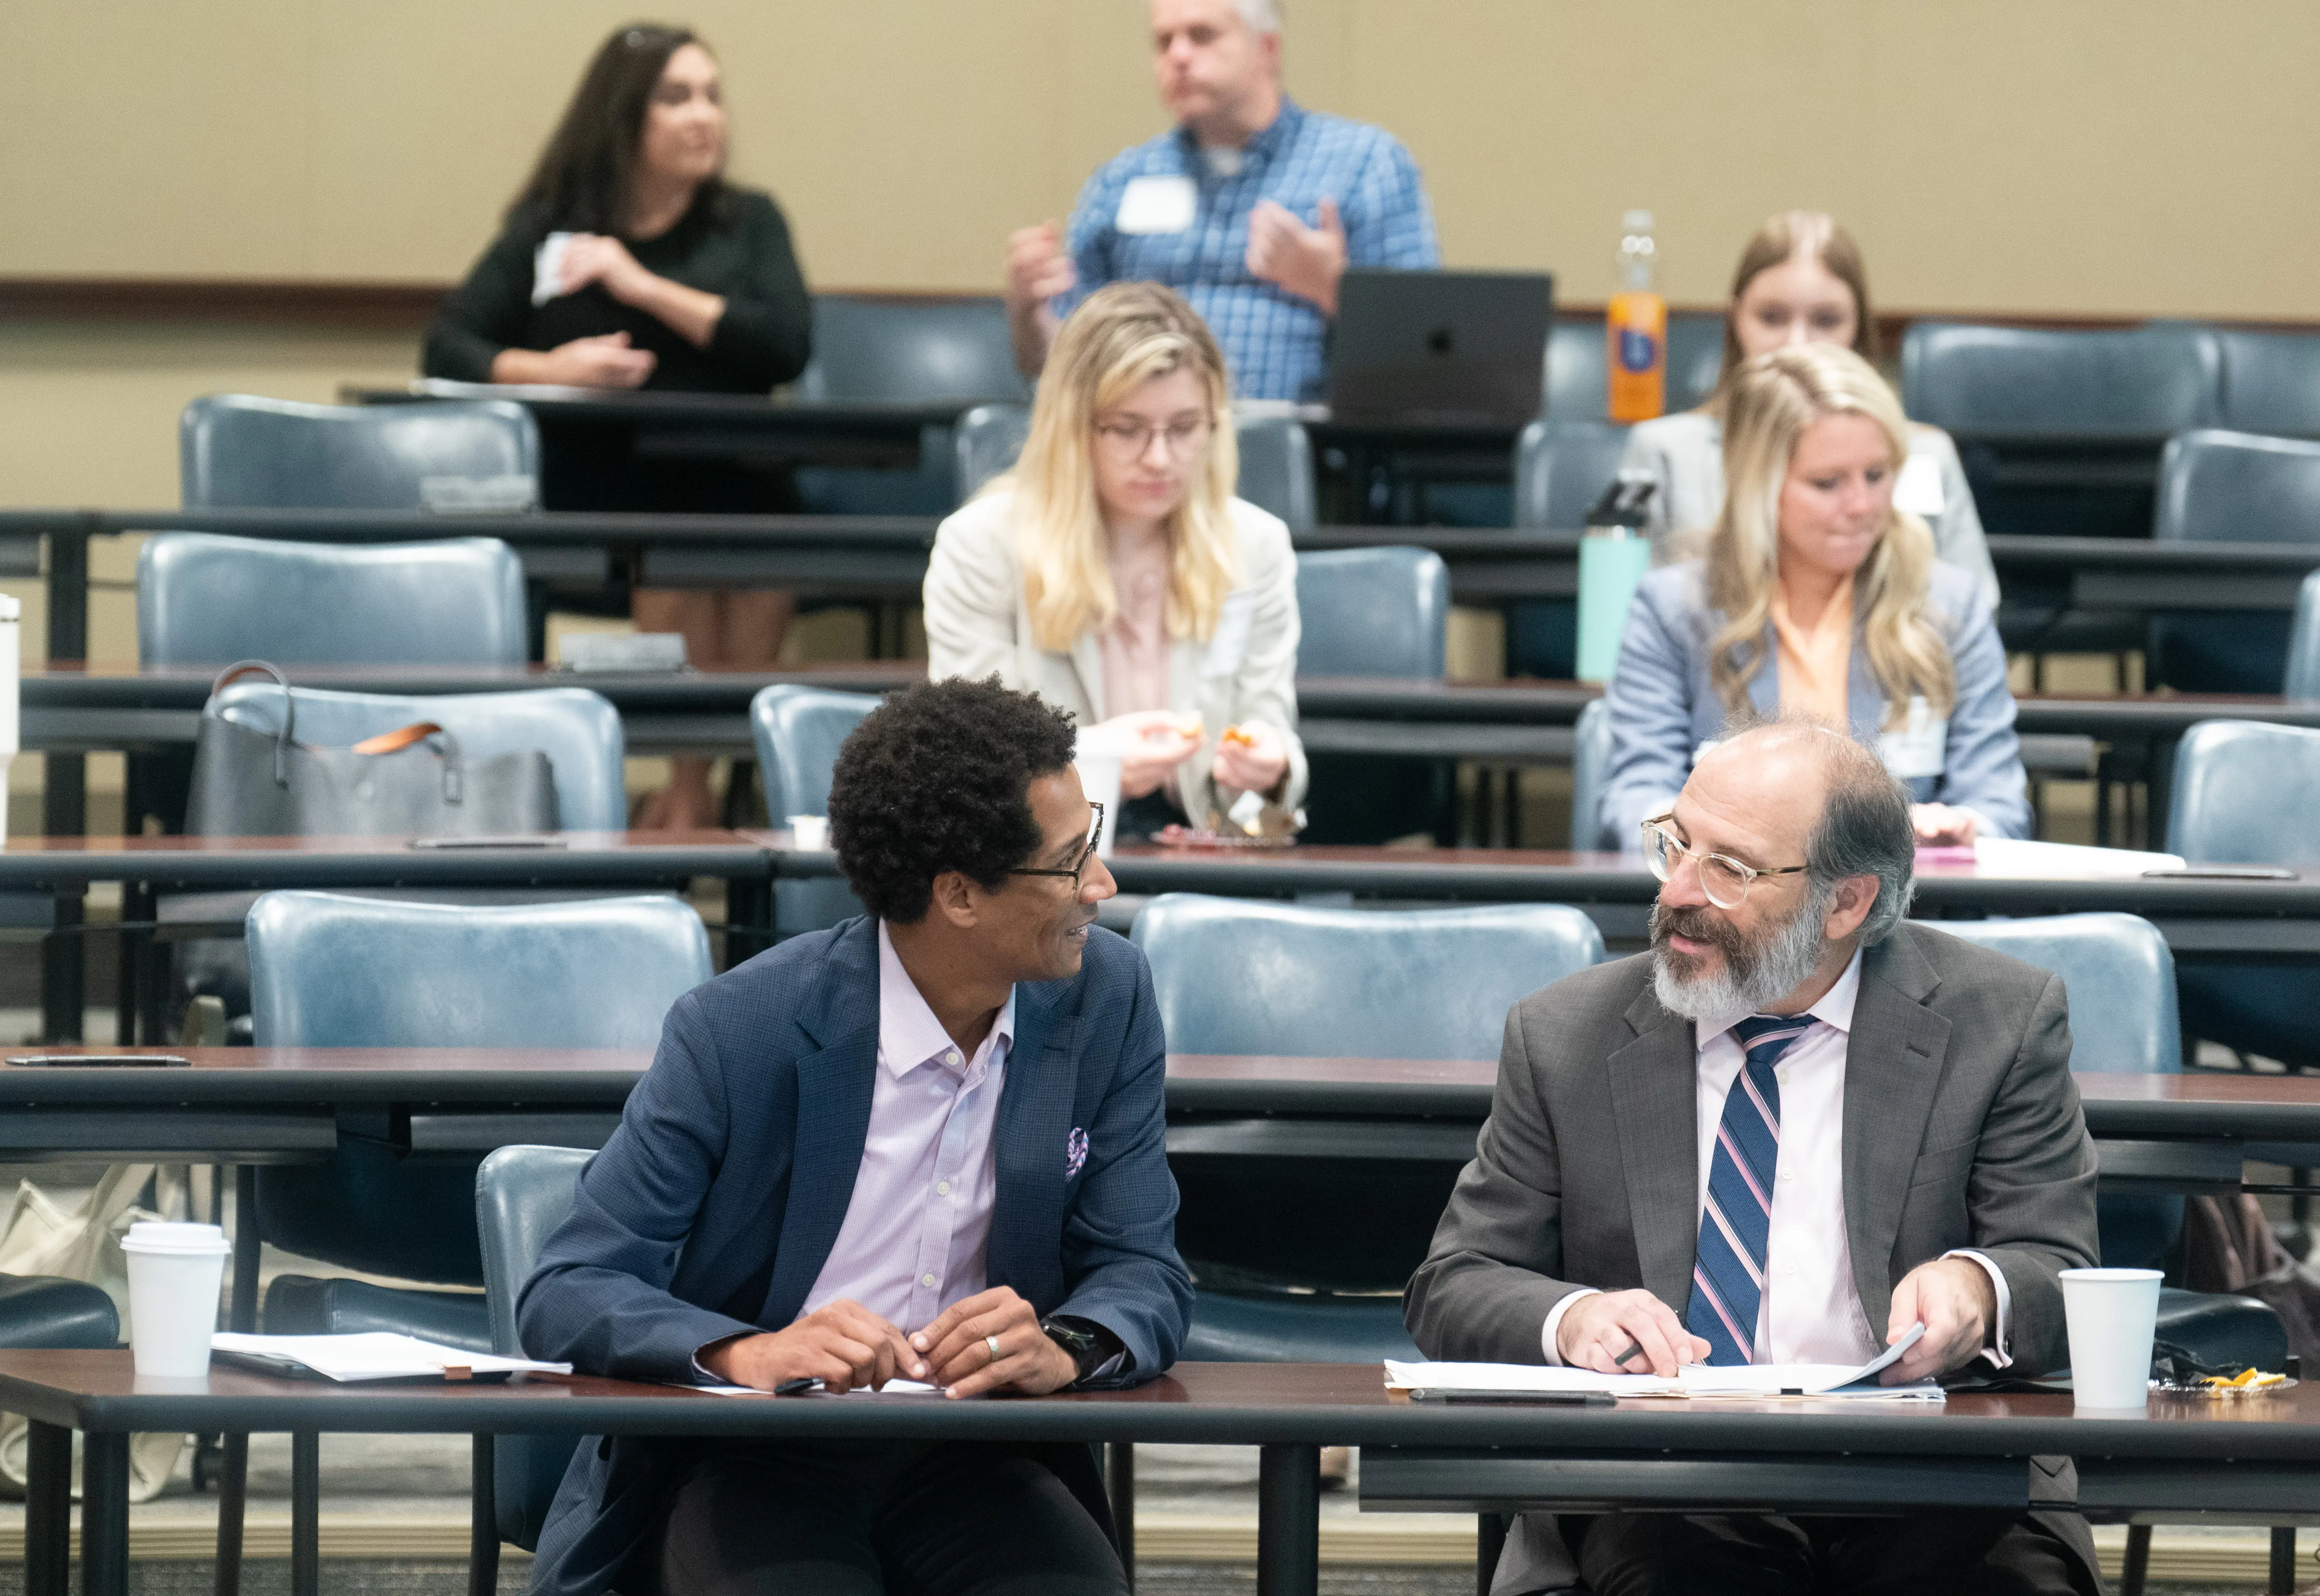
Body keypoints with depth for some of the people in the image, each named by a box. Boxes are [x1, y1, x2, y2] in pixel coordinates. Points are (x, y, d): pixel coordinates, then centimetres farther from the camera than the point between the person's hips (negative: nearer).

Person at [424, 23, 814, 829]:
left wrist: (645, 286, -6)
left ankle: (689, 802, -18)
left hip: (733, 481, 1)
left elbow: (788, 347, -2)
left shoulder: (747, 222, 15)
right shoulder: (549, 231, 13)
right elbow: (446, 350, 5)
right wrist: (545, 369, -14)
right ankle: (690, 801, -21)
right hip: (593, 492, -1)